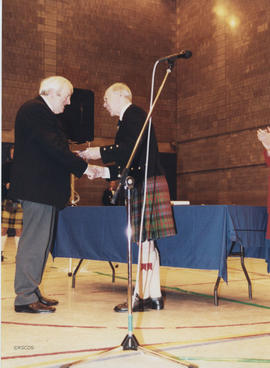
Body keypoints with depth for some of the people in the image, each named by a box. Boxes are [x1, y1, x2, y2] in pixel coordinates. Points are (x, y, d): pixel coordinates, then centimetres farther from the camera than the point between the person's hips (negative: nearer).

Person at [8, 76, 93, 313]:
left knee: (40, 241, 13)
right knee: (34, 242, -8)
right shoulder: (34, 110, -11)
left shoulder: (42, 113, 23)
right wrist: (82, 167, -15)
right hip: (37, 187, -11)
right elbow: (53, 147, -19)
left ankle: (31, 292, 20)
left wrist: (78, 158, 8)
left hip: (43, 188, 11)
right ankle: (25, 298, -1)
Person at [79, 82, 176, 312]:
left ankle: (140, 296, -2)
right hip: (143, 185, 10)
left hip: (147, 185, -10)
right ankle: (154, 296, 14)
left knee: (144, 240, -7)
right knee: (146, 241, 9)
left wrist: (101, 152, -12)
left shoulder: (133, 114, -6)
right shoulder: (130, 118, 24)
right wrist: (103, 171, 16)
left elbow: (131, 148, -21)